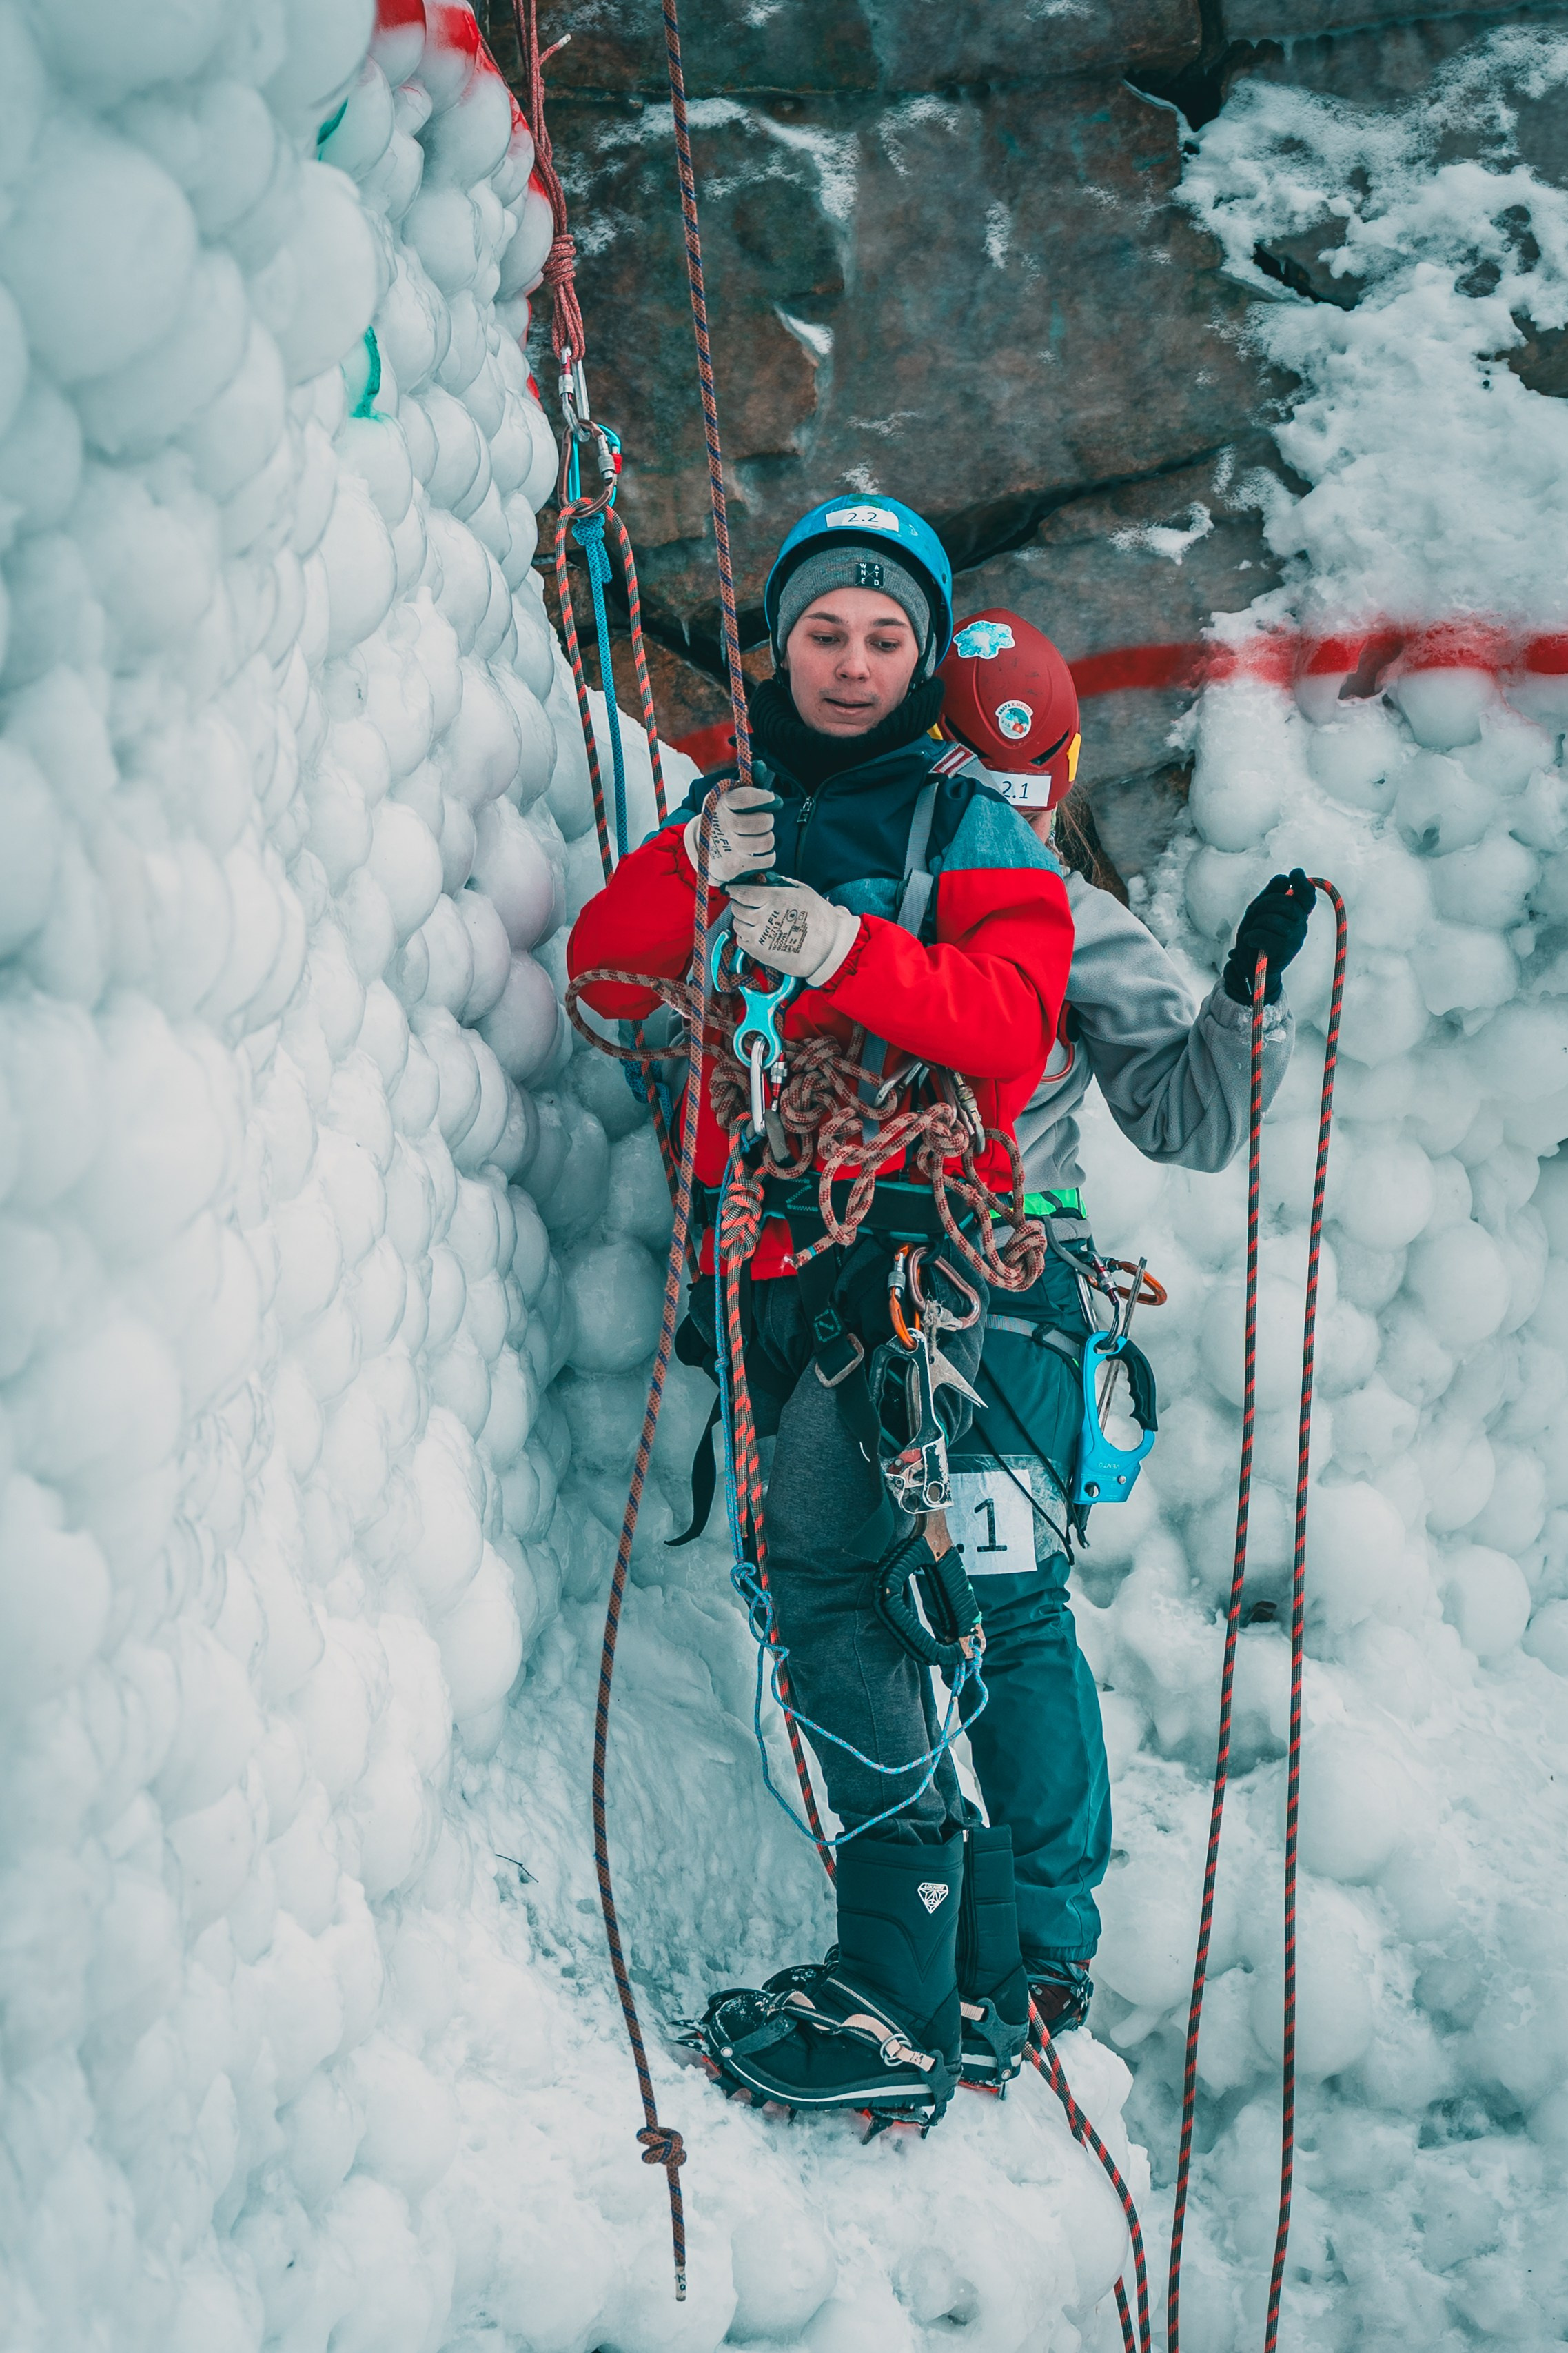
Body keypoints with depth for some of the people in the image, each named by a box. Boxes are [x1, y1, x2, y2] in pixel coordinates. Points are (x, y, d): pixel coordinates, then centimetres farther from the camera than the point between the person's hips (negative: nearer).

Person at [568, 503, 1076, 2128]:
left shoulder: (966, 822, 6)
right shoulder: (730, 812, 20)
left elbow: (1011, 1017, -9)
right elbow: (604, 974, 7)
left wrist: (843, 949, -22)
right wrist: (696, 868, -11)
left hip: (902, 1244, -6)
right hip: (759, 1253, 6)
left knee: (827, 1582, -16)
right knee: (805, 1584, 4)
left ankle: (901, 2010, -14)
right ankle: (896, 1958, 11)